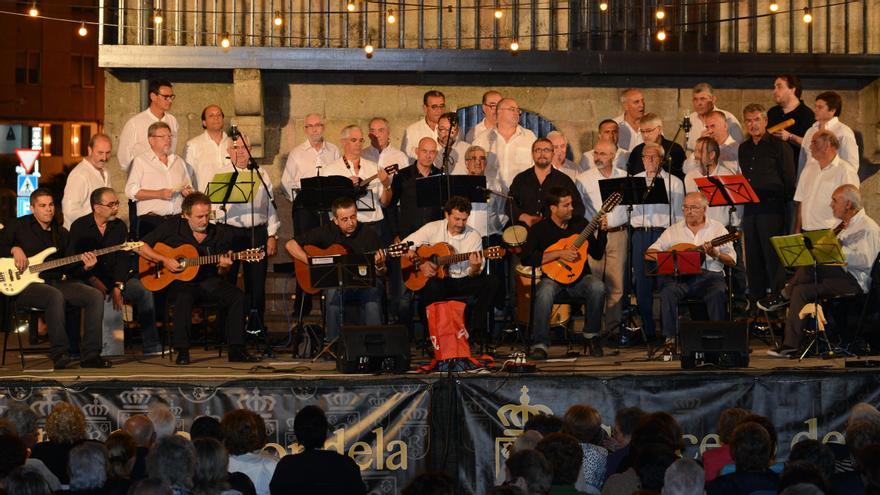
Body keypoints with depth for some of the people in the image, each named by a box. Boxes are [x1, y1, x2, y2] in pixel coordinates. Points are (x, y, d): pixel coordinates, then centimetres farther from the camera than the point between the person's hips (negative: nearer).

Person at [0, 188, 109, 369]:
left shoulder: (62, 233, 19)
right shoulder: (19, 226, 5)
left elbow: (68, 268, 19)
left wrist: (85, 267, -1)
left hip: (56, 282, 6)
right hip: (26, 285, -6)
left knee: (95, 296, -17)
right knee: (55, 296, -39)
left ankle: (90, 356, -18)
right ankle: (60, 354, -32)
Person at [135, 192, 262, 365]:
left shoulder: (218, 234, 5)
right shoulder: (172, 227, -3)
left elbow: (220, 273, 10)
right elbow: (141, 247, -3)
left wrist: (223, 267, -15)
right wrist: (164, 260, -15)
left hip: (207, 281, 3)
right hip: (178, 281, -3)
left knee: (237, 296, -21)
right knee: (184, 297, -38)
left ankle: (236, 350, -15)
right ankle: (182, 352, -28)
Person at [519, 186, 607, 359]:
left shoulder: (580, 223, 9)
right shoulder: (540, 229, -2)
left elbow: (597, 254, 10)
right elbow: (526, 259, -15)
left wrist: (601, 230, -5)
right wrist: (559, 254, -18)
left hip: (579, 276, 3)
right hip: (552, 277, -3)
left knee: (598, 287, -30)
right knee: (545, 292, -37)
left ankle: (592, 335, -10)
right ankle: (540, 344, -30)